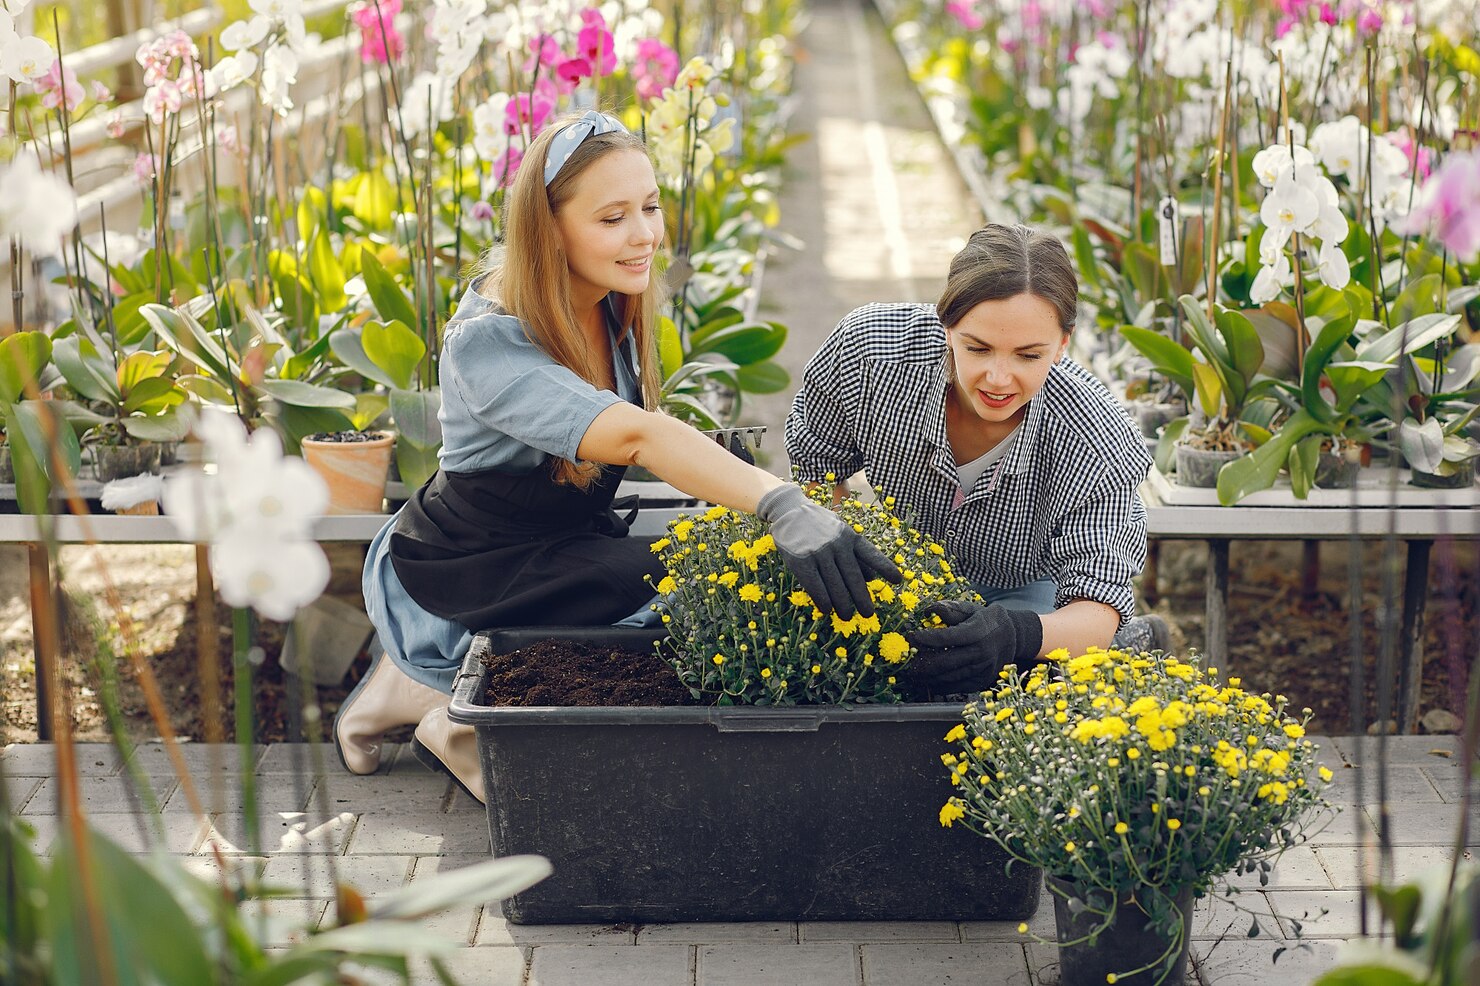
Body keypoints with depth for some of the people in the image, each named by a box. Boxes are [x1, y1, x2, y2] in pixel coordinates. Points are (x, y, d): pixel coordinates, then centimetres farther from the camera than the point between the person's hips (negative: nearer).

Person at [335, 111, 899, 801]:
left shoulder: (613, 308, -5)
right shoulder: (485, 342, -29)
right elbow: (634, 437, -44)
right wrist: (780, 504, -56)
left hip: (569, 539, 8)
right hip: (457, 578, -8)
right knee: (654, 580, -29)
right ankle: (456, 713, -9)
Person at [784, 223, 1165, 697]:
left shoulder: (1093, 442, -35)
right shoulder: (866, 347, -31)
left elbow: (1096, 601, -33)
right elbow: (816, 465, -10)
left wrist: (1020, 635, -56)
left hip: (1028, 590, -3)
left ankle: (1131, 641, 5)